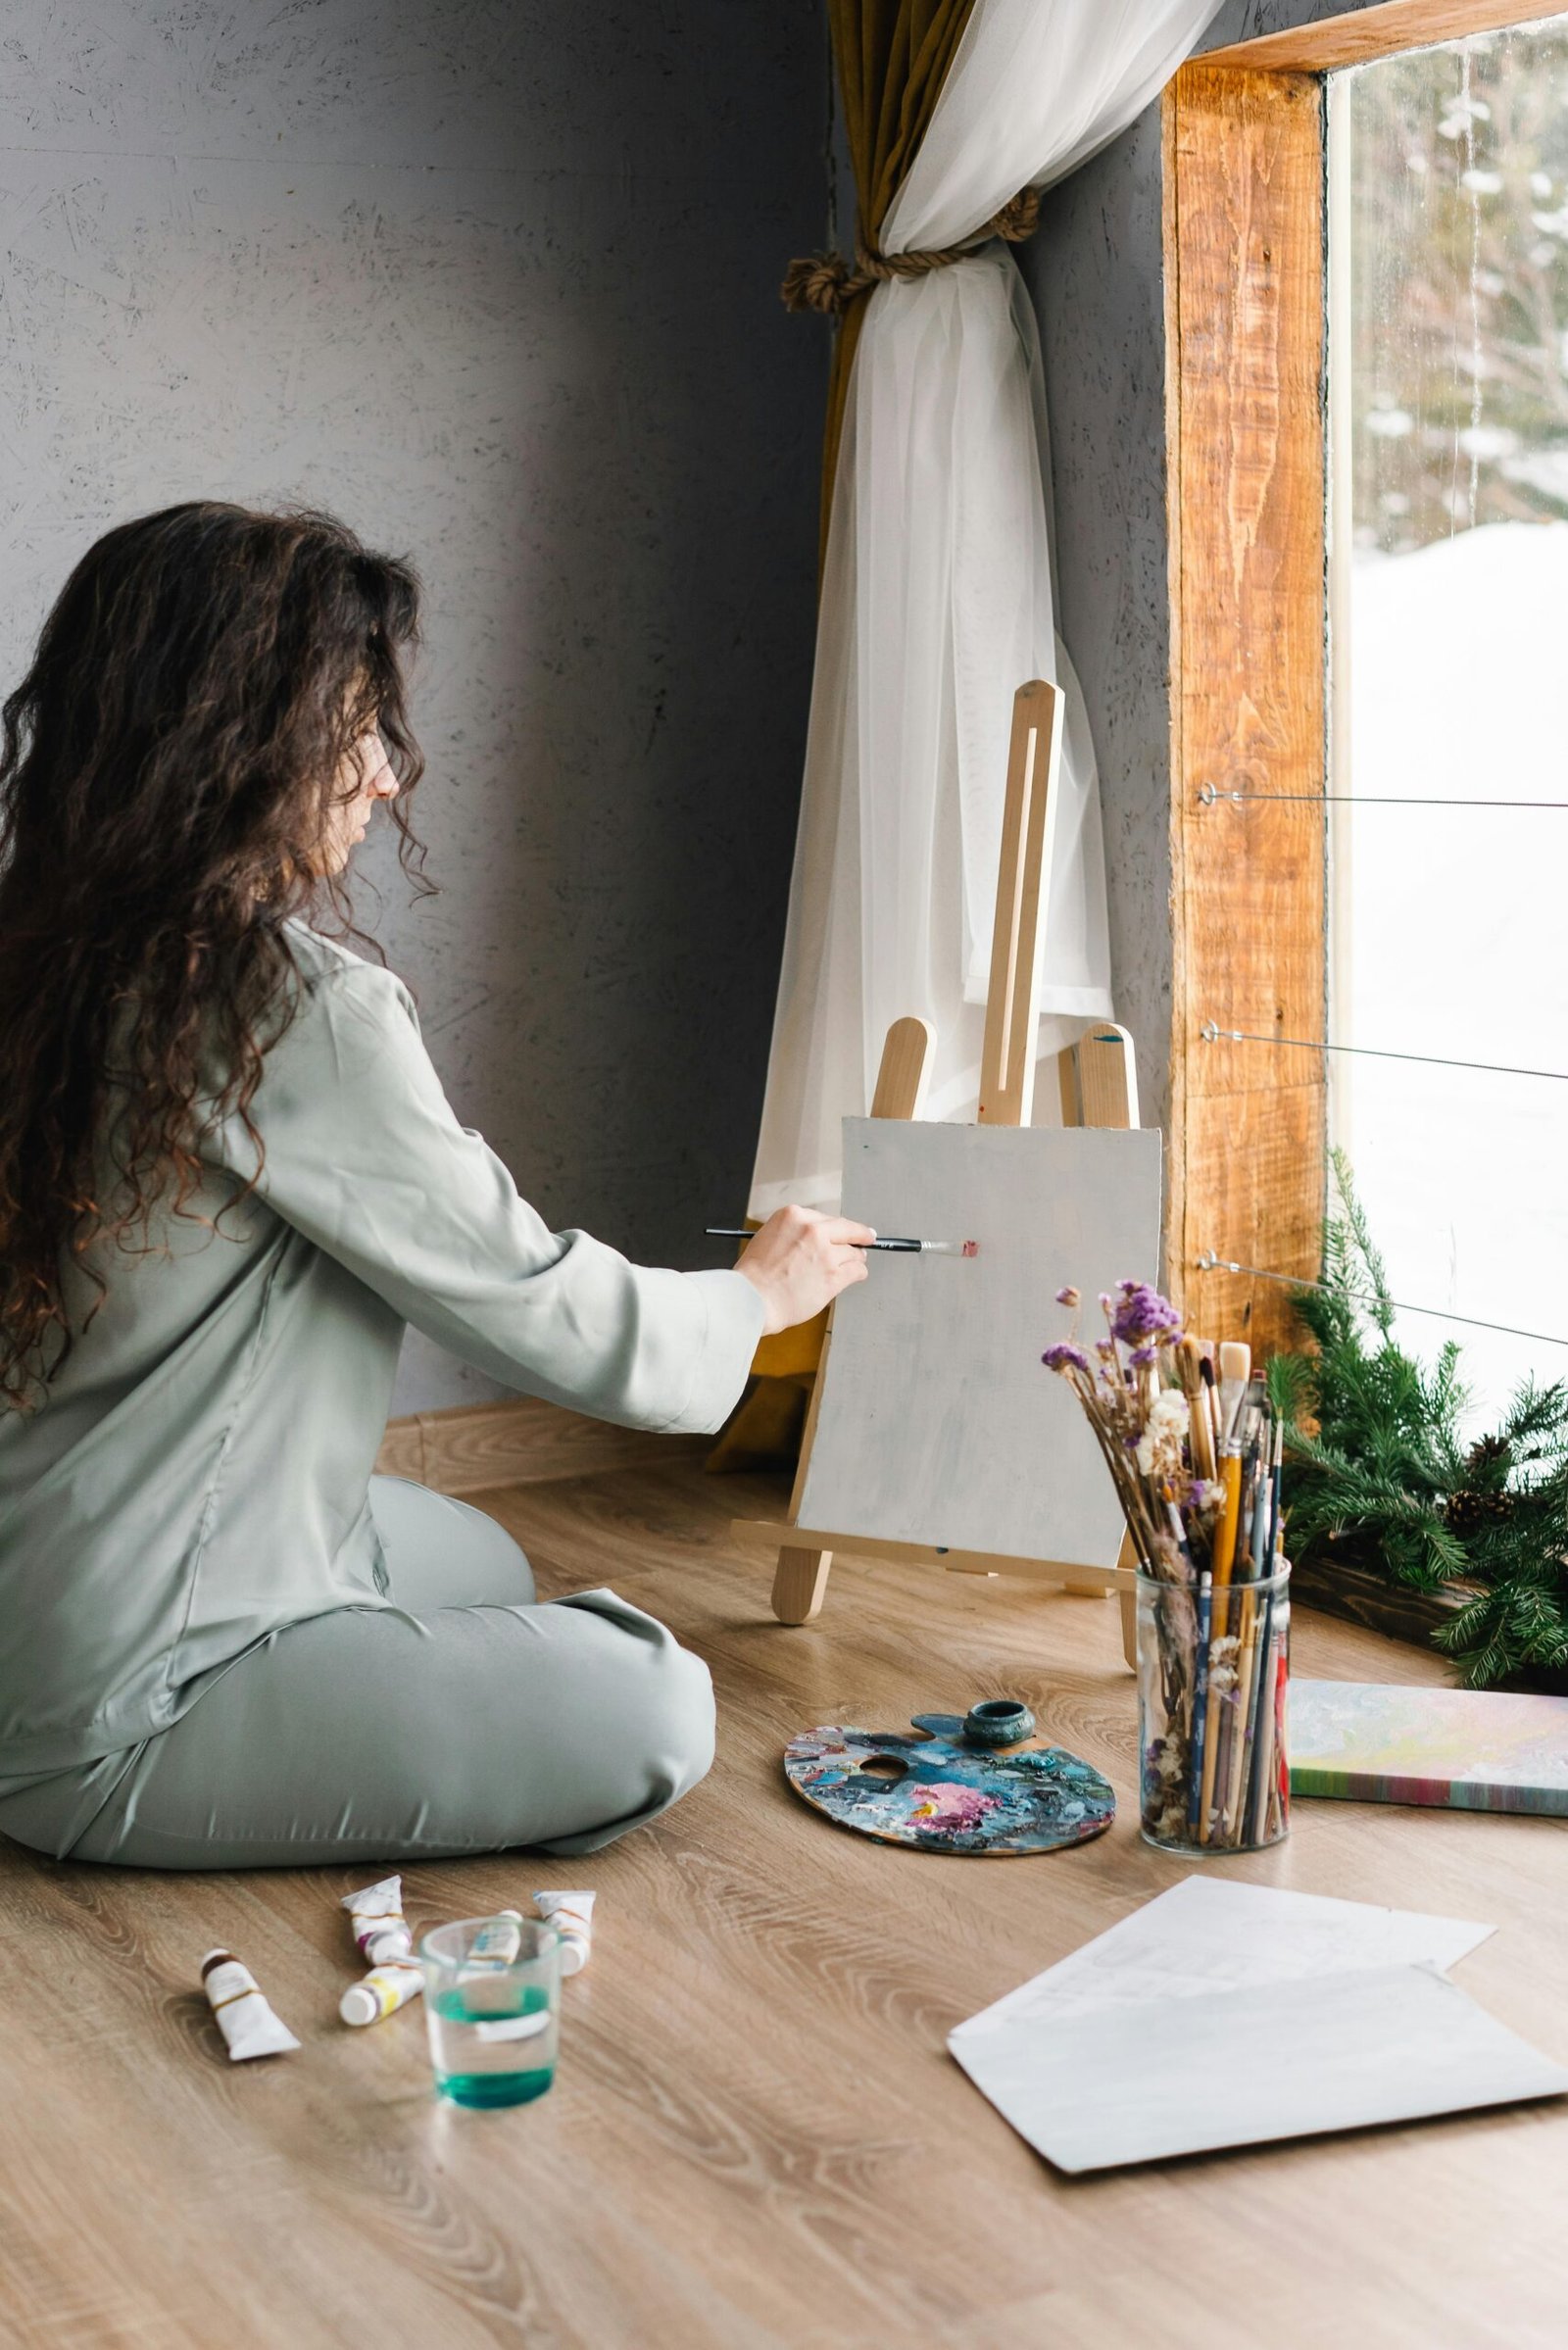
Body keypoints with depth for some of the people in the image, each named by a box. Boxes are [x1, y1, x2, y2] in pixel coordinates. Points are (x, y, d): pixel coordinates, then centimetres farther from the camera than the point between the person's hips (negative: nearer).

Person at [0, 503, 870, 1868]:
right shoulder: (303, 1009, -23)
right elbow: (545, 1318, -13)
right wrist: (760, 1293, 5)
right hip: (115, 1714, -9)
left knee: (484, 1564, 26)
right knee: (651, 1713, -7)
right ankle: (167, 1822, -2)